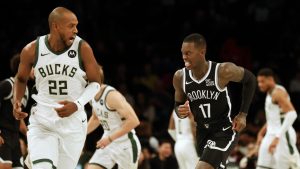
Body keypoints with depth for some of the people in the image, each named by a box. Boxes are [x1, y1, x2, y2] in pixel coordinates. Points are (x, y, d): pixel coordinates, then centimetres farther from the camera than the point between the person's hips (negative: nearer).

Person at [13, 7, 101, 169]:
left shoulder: (82, 49, -9)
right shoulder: (32, 50, -6)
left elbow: (95, 83, 1)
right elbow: (21, 78, 13)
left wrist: (77, 105, -16)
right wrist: (16, 102, -5)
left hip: (73, 122, 1)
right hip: (42, 120, -1)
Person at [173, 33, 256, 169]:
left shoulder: (223, 71, -21)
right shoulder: (180, 77, -9)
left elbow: (250, 79, -2)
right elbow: (178, 105, 8)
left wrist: (243, 114, -4)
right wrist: (180, 112, -17)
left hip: (224, 132, -6)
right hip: (202, 132, 6)